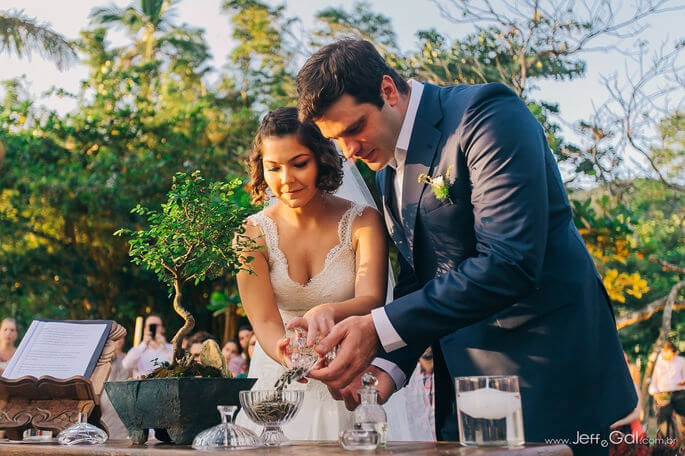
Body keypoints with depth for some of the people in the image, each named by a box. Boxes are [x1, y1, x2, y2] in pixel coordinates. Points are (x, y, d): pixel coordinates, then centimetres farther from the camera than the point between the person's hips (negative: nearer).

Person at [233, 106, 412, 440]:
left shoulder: (362, 221, -6)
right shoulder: (252, 234, -4)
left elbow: (372, 301, -18)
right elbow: (264, 322, -11)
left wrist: (330, 311, -41)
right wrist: (289, 358, -34)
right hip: (277, 387, 1)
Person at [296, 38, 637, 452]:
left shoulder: (488, 115, -16)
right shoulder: (385, 165, 11)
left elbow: (509, 263, -27)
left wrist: (379, 330, -27)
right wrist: (388, 365, -2)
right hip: (462, 373, 8)